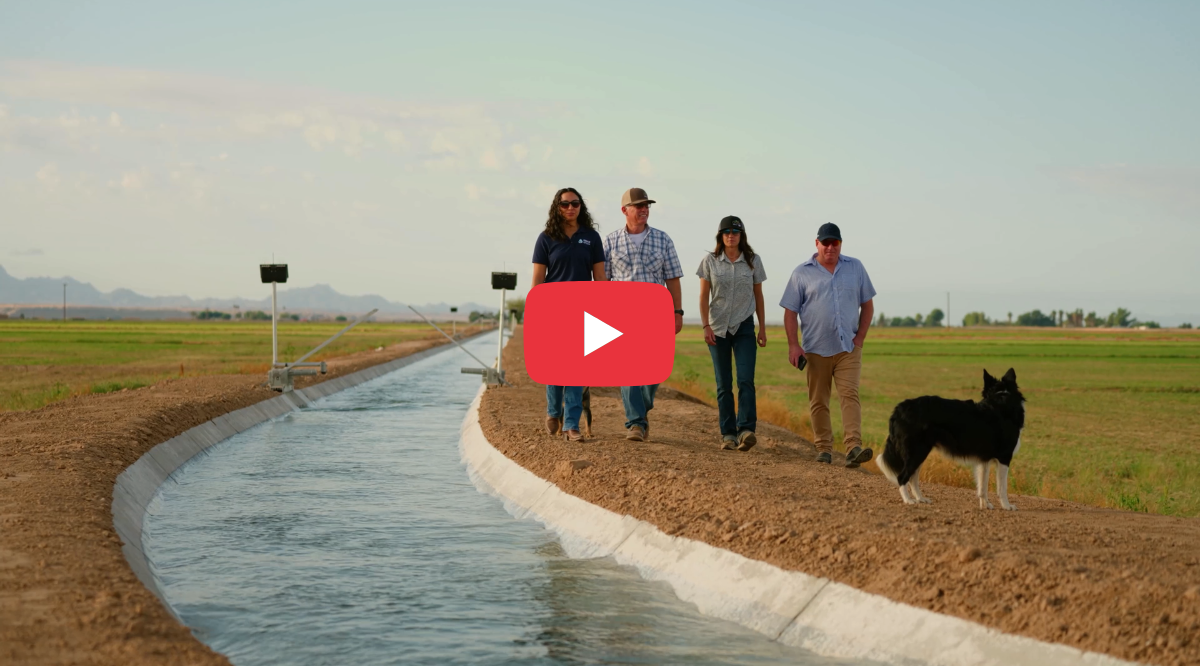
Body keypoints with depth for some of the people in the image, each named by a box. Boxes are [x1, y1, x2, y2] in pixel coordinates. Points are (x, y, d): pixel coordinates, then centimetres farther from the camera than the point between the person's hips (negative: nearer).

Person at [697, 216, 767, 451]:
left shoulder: (753, 261, 3)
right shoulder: (710, 261, 1)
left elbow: (758, 295, 10)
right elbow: (704, 296, 2)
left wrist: (762, 327, 9)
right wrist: (706, 326, -7)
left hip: (744, 326, 0)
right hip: (718, 327, 0)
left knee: (746, 379, -15)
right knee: (723, 384, 3)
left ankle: (746, 430, -23)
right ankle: (727, 433, 8)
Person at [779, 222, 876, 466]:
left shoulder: (855, 268, 8)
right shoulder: (802, 273, 2)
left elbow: (867, 305, 12)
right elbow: (790, 311, 1)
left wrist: (860, 338, 1)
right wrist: (793, 345, -9)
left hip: (848, 348, 0)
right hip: (816, 349, 0)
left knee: (850, 395, -13)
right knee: (818, 401, 5)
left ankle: (853, 448, -23)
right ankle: (824, 449, 15)